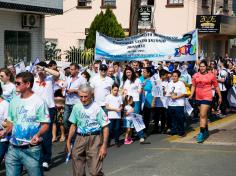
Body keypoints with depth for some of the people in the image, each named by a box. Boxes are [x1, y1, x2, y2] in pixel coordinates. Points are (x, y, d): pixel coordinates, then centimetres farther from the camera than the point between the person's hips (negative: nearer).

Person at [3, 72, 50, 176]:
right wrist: (4, 132, -1)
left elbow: (45, 124, -9)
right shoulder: (14, 101, 9)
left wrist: (38, 134, -27)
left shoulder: (39, 102, -10)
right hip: (13, 148, 6)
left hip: (31, 149, -5)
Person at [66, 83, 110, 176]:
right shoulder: (77, 107, 4)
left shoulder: (96, 108, -10)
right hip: (80, 138, 5)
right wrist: (68, 141, 12)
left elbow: (105, 127, -9)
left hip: (94, 139, -5)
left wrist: (104, 145, -13)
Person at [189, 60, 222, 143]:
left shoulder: (211, 75, -3)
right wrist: (191, 95, -1)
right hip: (198, 98, 5)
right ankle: (206, 131, 33)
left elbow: (216, 86, 4)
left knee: (203, 115, -14)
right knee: (204, 115, 18)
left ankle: (201, 133, -14)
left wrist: (220, 97, 7)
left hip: (207, 98, -5)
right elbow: (193, 86, 11)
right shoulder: (195, 75, 4)